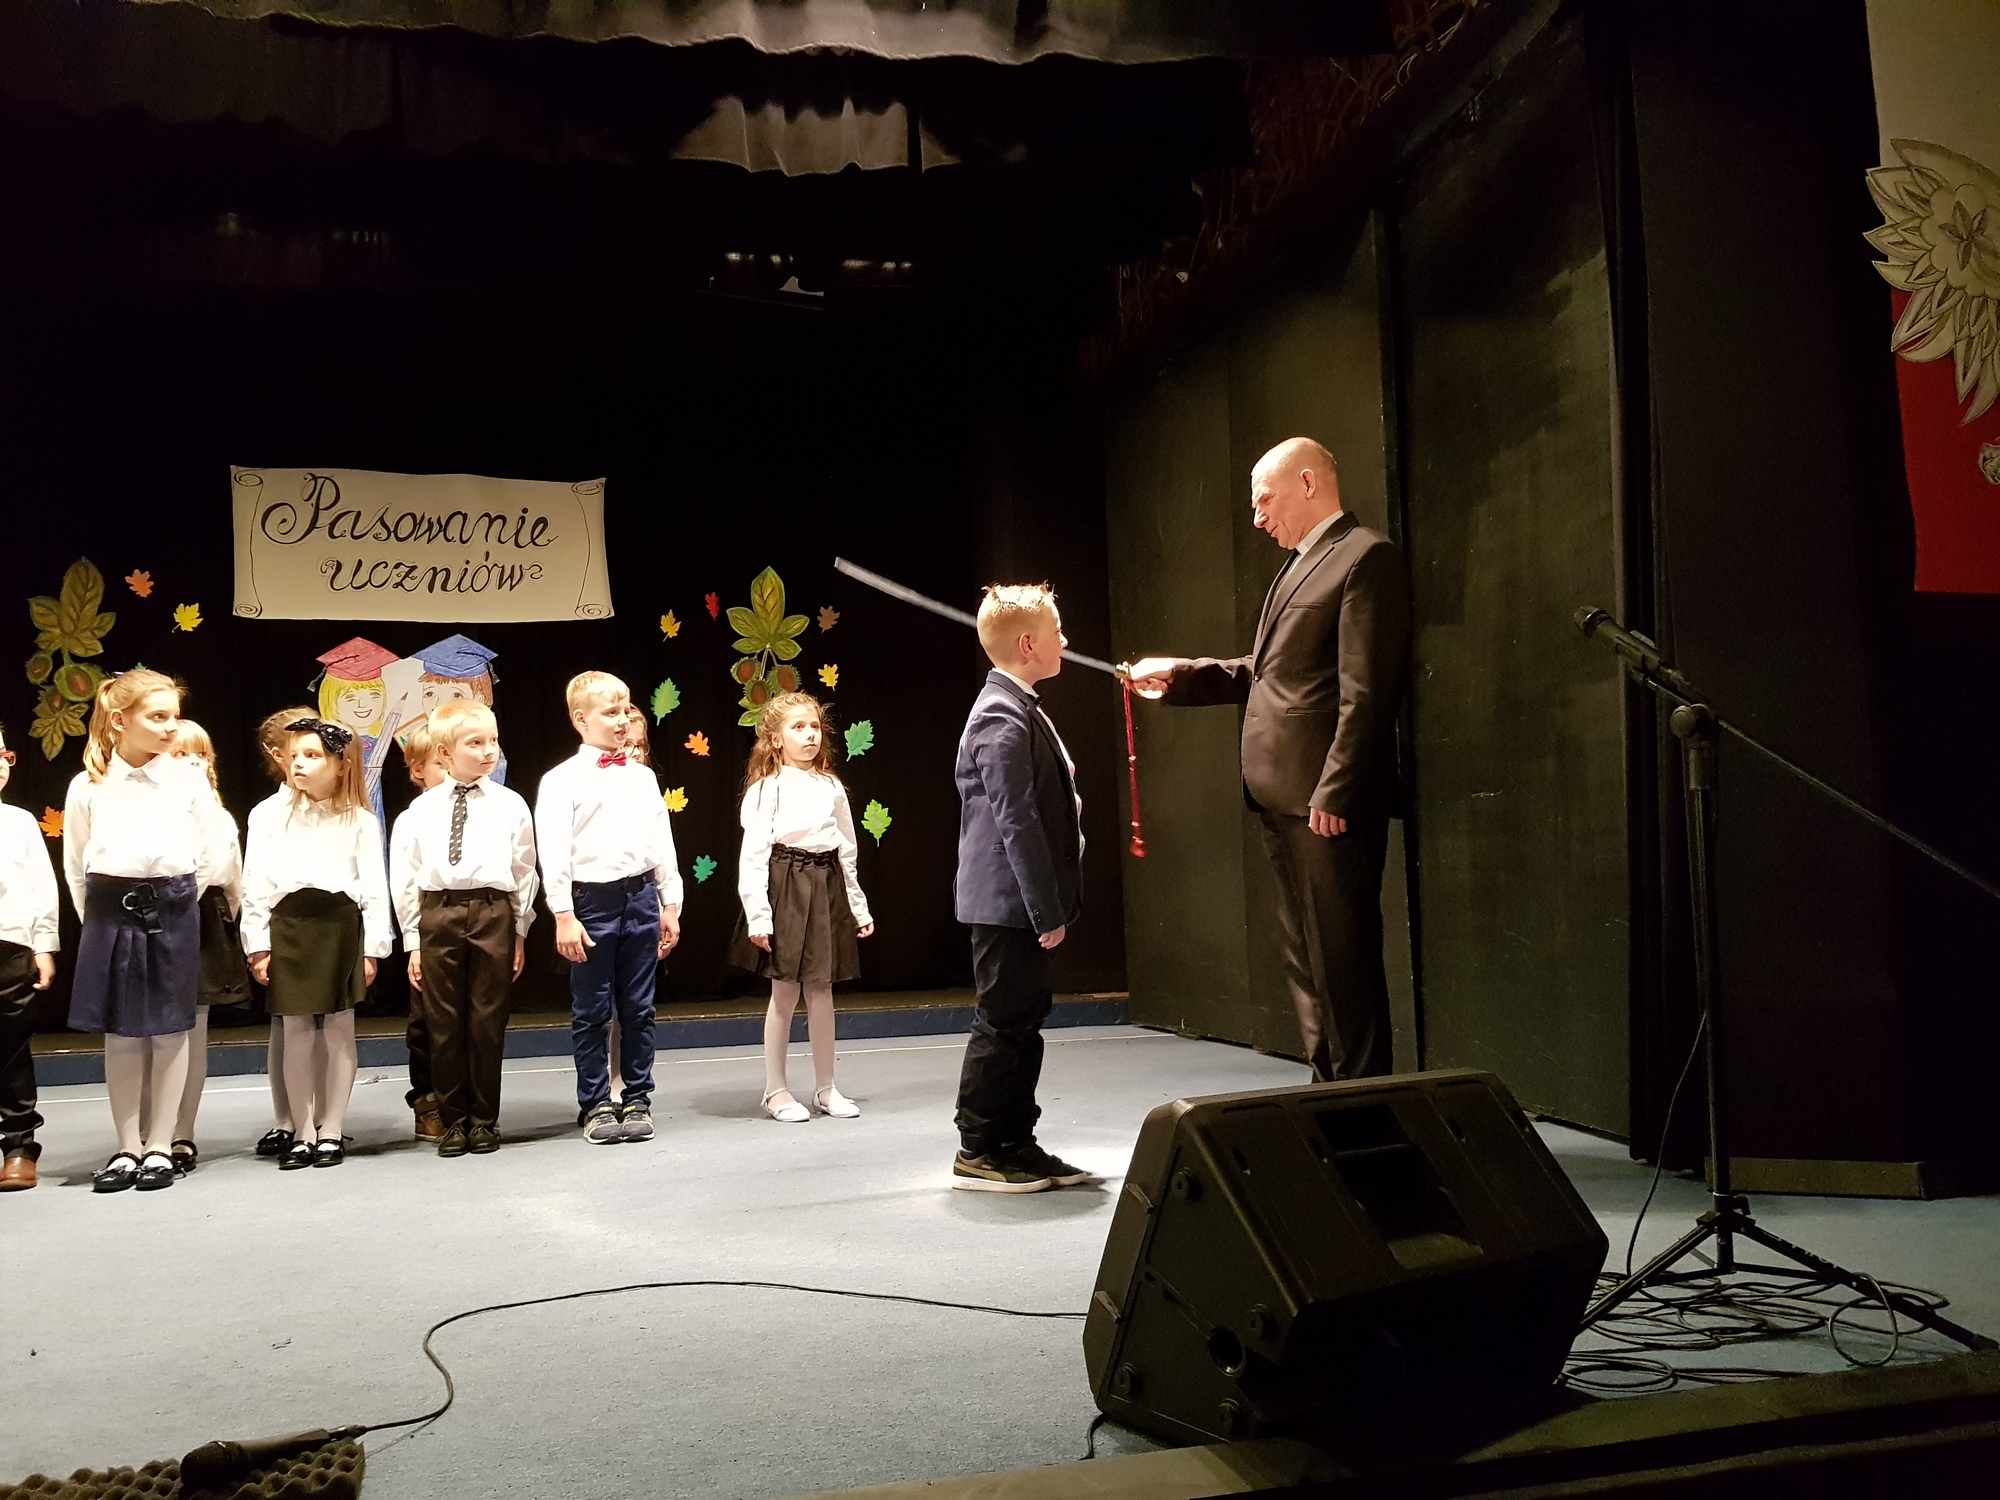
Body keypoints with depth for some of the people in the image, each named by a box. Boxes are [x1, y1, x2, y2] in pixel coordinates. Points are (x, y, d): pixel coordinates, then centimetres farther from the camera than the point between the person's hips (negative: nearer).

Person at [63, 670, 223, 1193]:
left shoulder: (189, 783, -1)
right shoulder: (88, 786, 0)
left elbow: (206, 863, 4)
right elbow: (76, 867, 6)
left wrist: (172, 907, 4)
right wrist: (102, 917, 4)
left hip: (173, 914, 0)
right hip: (110, 914, 1)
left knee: (170, 1030, 4)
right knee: (119, 1034, 7)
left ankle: (160, 1146, 14)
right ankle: (128, 1147, 18)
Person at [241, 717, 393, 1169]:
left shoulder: (360, 821, 5)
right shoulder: (269, 816, 8)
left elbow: (374, 888, 2)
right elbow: (256, 884, 5)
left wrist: (373, 947, -4)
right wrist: (258, 944, -1)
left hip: (341, 926, -1)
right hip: (289, 928, 1)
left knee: (339, 1031, 5)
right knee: (297, 1035, 5)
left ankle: (331, 1131, 15)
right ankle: (303, 1133, 16)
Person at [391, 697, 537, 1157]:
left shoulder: (510, 805, 3)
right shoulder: (421, 810, 5)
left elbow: (524, 872, 6)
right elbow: (405, 878, 7)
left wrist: (519, 932, 3)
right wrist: (413, 941, 4)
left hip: (492, 913, -1)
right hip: (437, 915, 1)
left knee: (488, 1022, 5)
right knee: (444, 1024, 7)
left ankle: (484, 1120, 18)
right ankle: (454, 1120, 20)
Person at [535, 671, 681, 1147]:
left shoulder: (642, 777, 11)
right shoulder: (562, 780, -3)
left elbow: (662, 844, 13)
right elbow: (553, 852, -8)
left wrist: (670, 906, 10)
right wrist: (564, 915, -13)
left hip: (641, 898, 4)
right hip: (592, 900, -4)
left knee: (638, 1010, 10)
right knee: (591, 1013, 6)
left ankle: (637, 1100, 21)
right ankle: (596, 1105, 17)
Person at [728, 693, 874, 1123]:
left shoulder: (831, 787, 11)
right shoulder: (766, 788, -5)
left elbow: (847, 850, 15)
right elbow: (753, 854, -9)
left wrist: (859, 906, 16)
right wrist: (757, 914, -15)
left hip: (826, 889, 4)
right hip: (785, 888, -4)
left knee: (821, 990, 9)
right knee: (785, 992, 2)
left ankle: (825, 1088, 20)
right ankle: (775, 1091, 15)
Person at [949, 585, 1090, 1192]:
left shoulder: (1020, 710, 15)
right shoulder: (1003, 719, -17)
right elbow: (1017, 822, -21)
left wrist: (1054, 904, 19)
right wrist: (1047, 912, -20)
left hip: (1028, 903, 10)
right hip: (1010, 903, -10)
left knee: (1023, 1022, 14)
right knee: (1002, 1024, -1)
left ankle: (1014, 1143, 22)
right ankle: (978, 1153, 9)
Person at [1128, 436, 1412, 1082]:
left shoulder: (1365, 556, -10)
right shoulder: (1302, 563, 20)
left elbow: (1367, 692, -17)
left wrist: (1334, 795, -20)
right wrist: (1177, 675, 19)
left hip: (1328, 803, -10)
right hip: (1282, 799, 10)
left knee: (1343, 962, -3)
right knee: (1304, 960, 16)